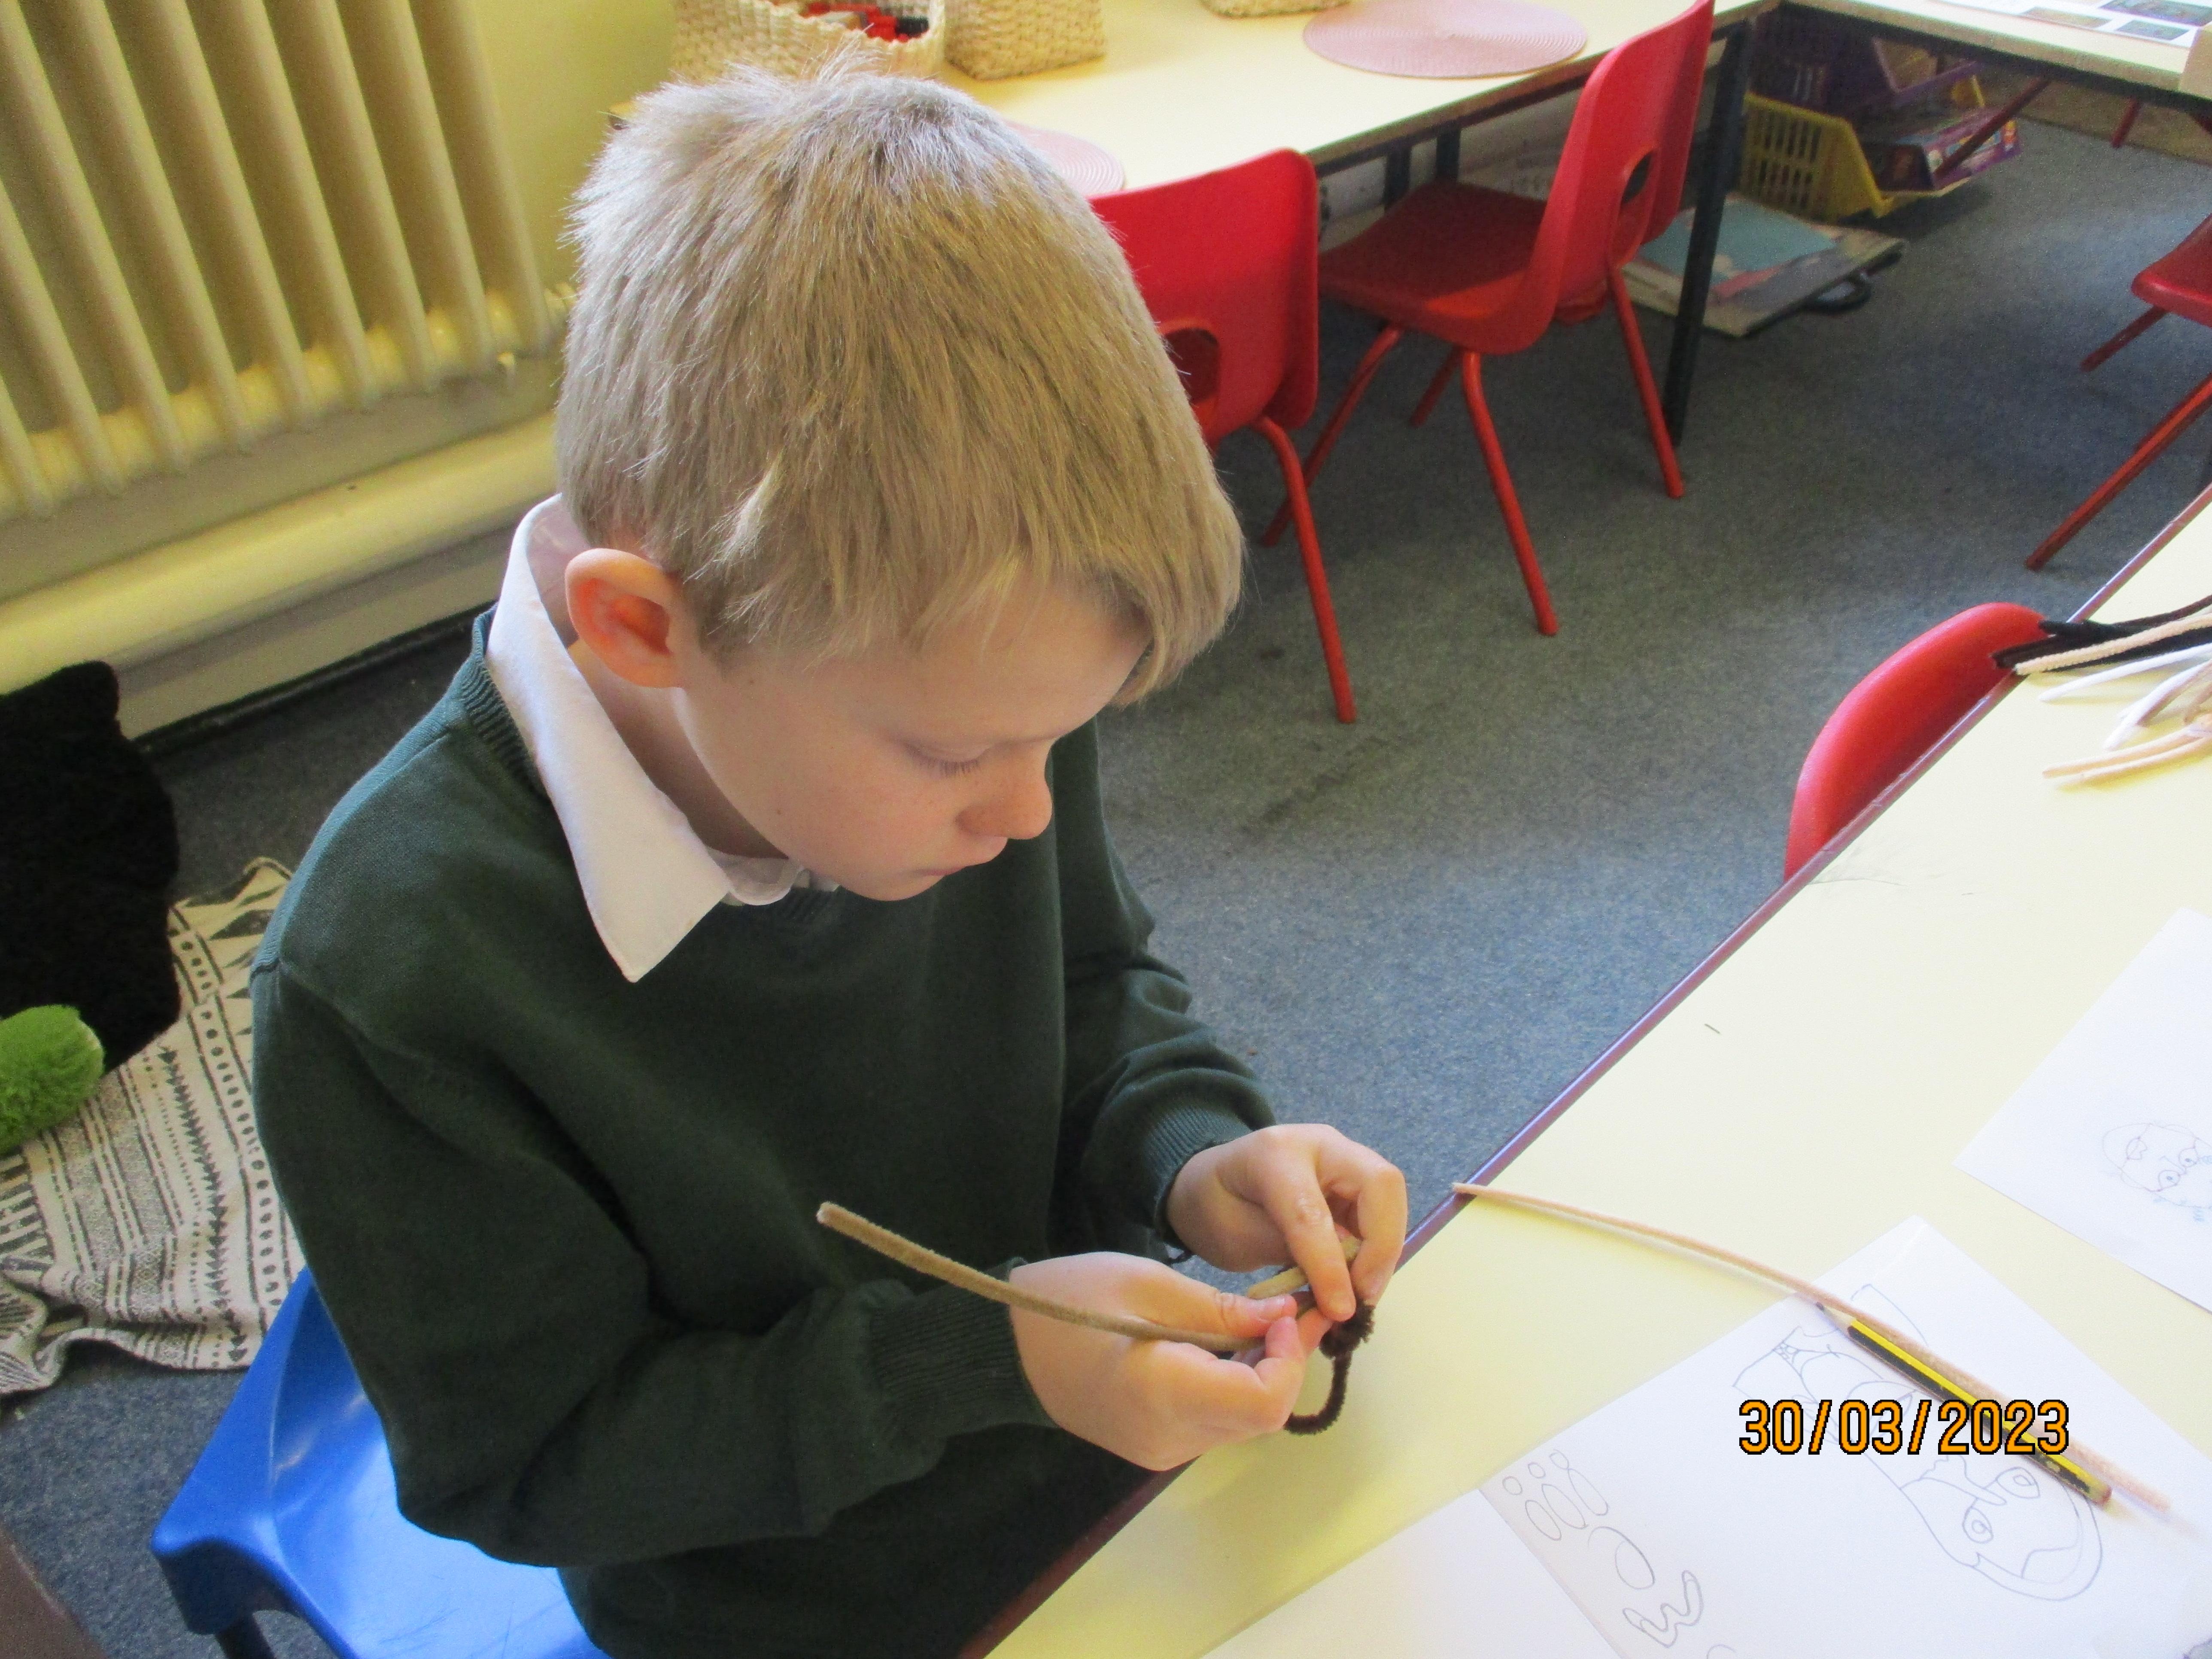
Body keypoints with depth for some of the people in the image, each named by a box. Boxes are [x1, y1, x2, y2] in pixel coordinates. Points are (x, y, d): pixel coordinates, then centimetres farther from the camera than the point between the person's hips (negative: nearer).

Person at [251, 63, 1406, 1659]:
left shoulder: (952, 682, -18)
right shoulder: (389, 985, -31)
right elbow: (526, 1459, -19)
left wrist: (1189, 1155, -20)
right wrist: (990, 1356, -30)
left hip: (1123, 1410, 4)